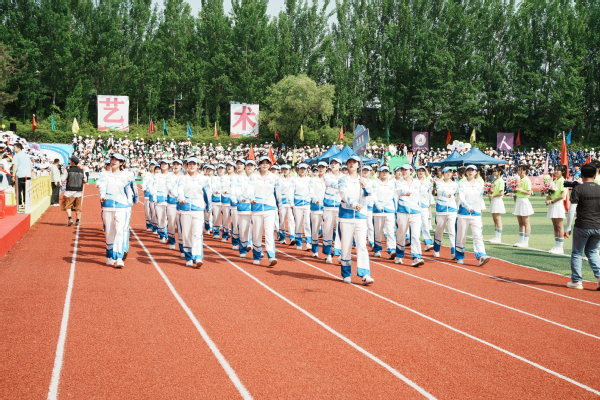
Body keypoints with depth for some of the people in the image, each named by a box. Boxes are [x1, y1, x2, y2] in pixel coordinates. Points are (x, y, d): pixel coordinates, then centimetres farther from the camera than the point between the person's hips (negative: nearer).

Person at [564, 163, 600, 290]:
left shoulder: (578, 189, -7)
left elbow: (572, 210, -11)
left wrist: (568, 228, -6)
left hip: (582, 227, -4)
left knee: (576, 253, 11)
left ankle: (576, 281, 12)